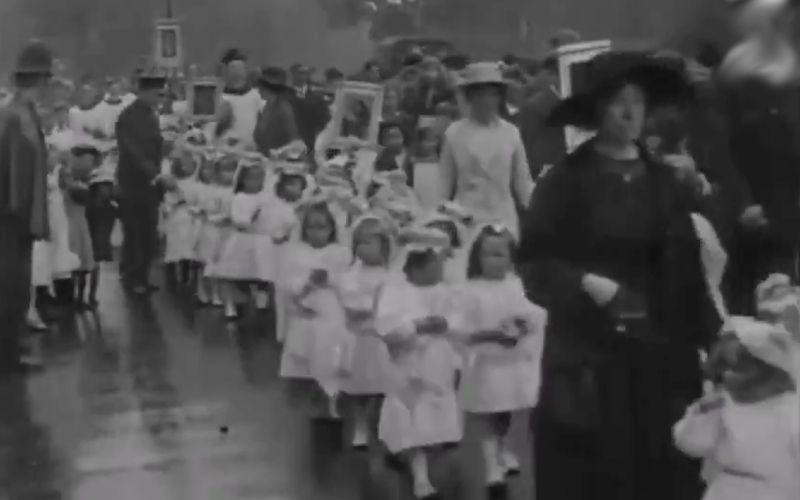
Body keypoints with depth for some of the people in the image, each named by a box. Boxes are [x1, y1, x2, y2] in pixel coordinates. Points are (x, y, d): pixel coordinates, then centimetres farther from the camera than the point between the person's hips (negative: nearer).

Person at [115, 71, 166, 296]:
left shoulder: (152, 116, 12)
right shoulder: (128, 117, -12)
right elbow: (133, 151, -20)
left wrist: (157, 175, 3)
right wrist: (154, 175, -27)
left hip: (150, 184, 7)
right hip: (133, 185, -7)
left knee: (149, 235, 6)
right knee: (134, 234, -1)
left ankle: (142, 278, 13)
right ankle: (131, 279, 9)